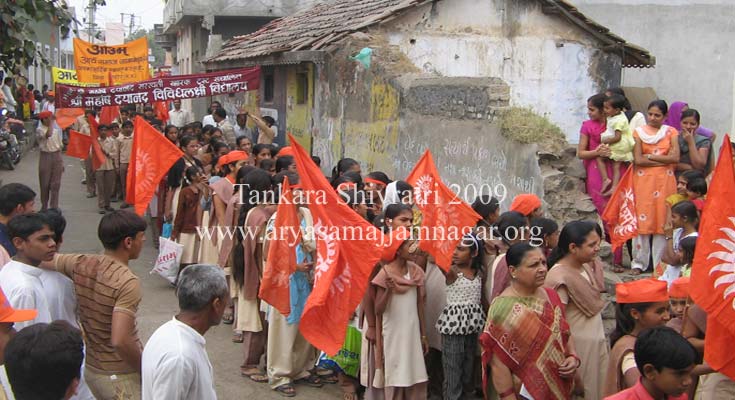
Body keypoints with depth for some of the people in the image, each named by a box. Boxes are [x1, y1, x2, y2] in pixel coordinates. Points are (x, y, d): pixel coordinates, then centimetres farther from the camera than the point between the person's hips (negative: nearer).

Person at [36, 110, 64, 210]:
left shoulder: (56, 129, 9)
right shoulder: (40, 130, -7)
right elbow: (48, 134, -32)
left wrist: (61, 161, 13)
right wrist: (51, 123, -19)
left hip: (56, 157, 4)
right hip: (45, 156, -4)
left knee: (55, 184, 4)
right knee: (45, 183, 5)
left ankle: (54, 207, 10)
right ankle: (44, 206, 17)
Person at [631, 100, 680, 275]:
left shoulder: (671, 132, 9)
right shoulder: (639, 132, 6)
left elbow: (675, 157, -5)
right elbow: (638, 160, -7)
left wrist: (650, 156, -7)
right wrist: (664, 160, -8)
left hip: (665, 181, 1)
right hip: (643, 180, -1)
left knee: (663, 220, 0)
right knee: (642, 219, -3)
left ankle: (660, 263, 7)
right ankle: (639, 262, 5)